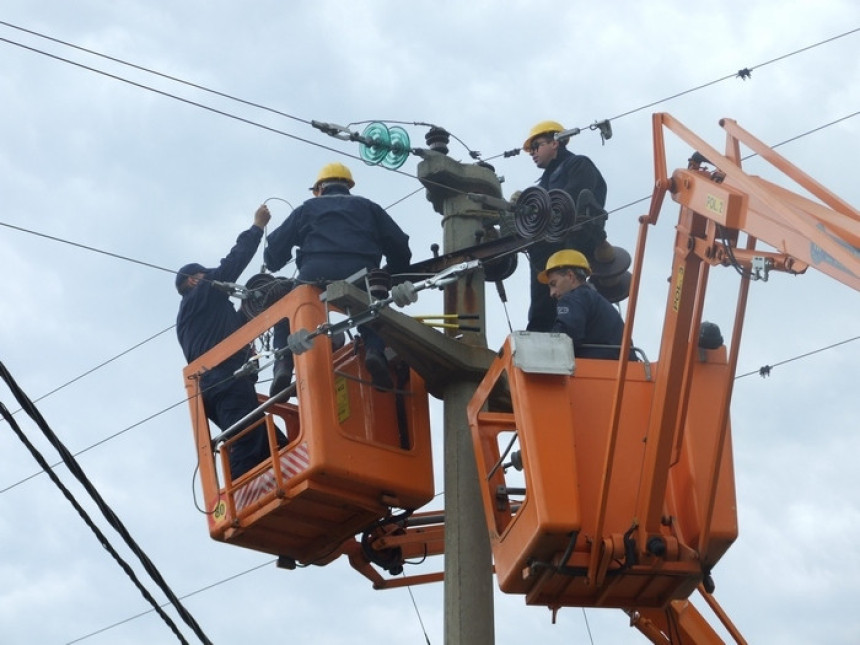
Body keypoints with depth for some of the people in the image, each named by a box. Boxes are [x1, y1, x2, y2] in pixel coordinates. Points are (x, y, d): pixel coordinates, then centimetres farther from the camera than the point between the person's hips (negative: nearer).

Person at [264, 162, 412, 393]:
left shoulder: (307, 208, 27)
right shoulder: (368, 208, 29)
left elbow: (276, 247, 22)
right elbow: (400, 247, 22)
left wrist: (272, 266, 44)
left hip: (315, 278, -1)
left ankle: (283, 365, -1)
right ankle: (375, 350, -7)